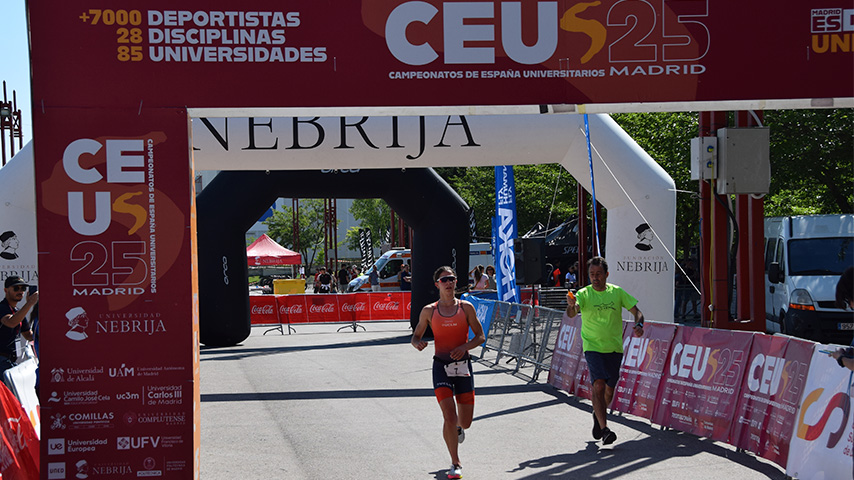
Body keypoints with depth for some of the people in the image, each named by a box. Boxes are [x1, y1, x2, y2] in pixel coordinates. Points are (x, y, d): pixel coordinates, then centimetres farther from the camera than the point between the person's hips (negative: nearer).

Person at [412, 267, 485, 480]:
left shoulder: (466, 307, 1)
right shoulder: (429, 311, 1)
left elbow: (480, 336, 3)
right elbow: (416, 336, 9)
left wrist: (465, 347, -15)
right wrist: (418, 343, -15)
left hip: (463, 366, 1)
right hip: (441, 366, -1)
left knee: (465, 421, 6)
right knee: (449, 416, -14)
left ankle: (458, 428, 46)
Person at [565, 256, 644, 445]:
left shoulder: (617, 292, 1)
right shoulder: (584, 294, -6)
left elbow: (636, 311, 4)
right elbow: (572, 313, -24)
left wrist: (639, 325, -17)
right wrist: (571, 305, -48)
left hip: (614, 347, 3)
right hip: (593, 347, -3)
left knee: (609, 388, 10)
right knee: (599, 384, -19)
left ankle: (598, 415, 40)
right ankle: (604, 429, -20)